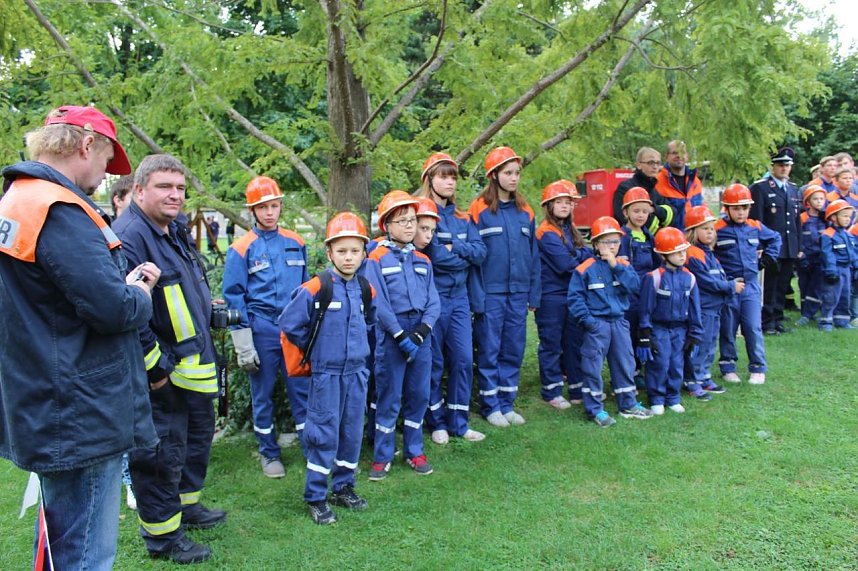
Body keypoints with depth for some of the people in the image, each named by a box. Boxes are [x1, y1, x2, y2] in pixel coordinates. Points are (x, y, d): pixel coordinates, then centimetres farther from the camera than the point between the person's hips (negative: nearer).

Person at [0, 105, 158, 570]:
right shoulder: (59, 210, -20)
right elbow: (114, 309, -25)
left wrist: (123, 283, 5)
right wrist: (140, 292, -3)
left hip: (49, 411, 11)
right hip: (83, 417, -10)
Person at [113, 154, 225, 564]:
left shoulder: (177, 231, 10)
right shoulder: (129, 237, -21)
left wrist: (207, 310, 16)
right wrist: (156, 366, -23)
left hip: (194, 364, 10)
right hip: (161, 373, -10)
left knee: (198, 434, 22)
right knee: (161, 450, 1)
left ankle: (186, 504, 41)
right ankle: (162, 534, 17)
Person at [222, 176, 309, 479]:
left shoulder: (295, 243, 7)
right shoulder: (242, 248, -3)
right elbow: (233, 297, -3)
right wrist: (243, 346, -7)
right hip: (261, 330, -2)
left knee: (302, 389, 4)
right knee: (262, 393, 9)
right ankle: (269, 453, 23)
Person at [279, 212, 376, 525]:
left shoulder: (365, 290, 4)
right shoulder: (314, 289, -14)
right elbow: (289, 324, -10)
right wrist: (317, 348, -1)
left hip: (357, 372, 5)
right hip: (326, 373, -5)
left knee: (352, 432, 12)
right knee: (324, 434, -1)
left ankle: (343, 487, 28)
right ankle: (315, 497, 11)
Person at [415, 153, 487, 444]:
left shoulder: (463, 218, 14)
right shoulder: (420, 213, -6)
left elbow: (480, 252, 2)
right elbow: (432, 255, -16)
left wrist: (454, 246, -11)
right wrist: (464, 256, -4)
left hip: (460, 298, 5)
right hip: (433, 297, -5)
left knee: (464, 359, 5)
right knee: (434, 362, 4)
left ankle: (458, 422, 16)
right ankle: (437, 422, 17)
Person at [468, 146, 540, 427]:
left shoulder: (525, 211, 10)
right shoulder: (479, 209, -5)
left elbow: (534, 255, 12)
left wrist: (534, 293, 9)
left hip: (518, 292, 5)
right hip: (490, 292, -4)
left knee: (514, 350, 10)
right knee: (489, 350, 3)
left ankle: (507, 402, 21)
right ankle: (490, 406, 15)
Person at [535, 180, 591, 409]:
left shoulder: (570, 229, 13)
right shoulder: (547, 232, -13)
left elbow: (582, 258, 7)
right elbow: (564, 264, -21)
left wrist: (577, 256, -14)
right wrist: (586, 253, -7)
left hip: (572, 294, 8)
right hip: (551, 297, -8)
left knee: (575, 342, 13)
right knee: (551, 344, 3)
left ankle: (578, 389, 22)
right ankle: (552, 391, 13)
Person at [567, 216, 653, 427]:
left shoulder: (624, 265, 6)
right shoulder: (585, 269, -8)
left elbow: (634, 285, -10)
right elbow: (575, 296, -9)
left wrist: (616, 266, -16)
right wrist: (586, 319, -15)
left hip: (619, 322, 5)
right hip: (596, 324, -5)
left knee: (625, 363, 13)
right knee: (592, 366, -1)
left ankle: (628, 404, 27)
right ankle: (595, 408, 10)